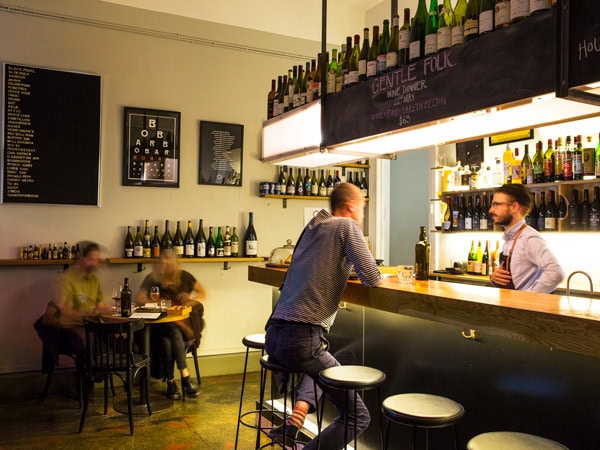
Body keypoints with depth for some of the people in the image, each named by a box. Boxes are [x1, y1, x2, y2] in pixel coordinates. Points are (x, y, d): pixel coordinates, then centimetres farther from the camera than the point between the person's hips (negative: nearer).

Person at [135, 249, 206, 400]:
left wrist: (191, 297, -11)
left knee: (167, 340, -33)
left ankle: (171, 381, -29)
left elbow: (203, 293, 11)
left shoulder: (184, 276, 7)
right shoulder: (152, 279, 7)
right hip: (160, 322, 0)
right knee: (175, 332, -36)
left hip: (184, 320, 0)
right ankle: (185, 377, -32)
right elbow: (138, 299, -3)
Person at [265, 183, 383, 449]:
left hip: (274, 336, 8)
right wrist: (373, 275, 13)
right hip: (302, 339, -8)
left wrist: (348, 266, 25)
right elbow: (372, 280, -8)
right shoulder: (346, 226, -1)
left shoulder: (312, 227, 19)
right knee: (358, 416, 7)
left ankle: (301, 405, 13)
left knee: (322, 369, 39)